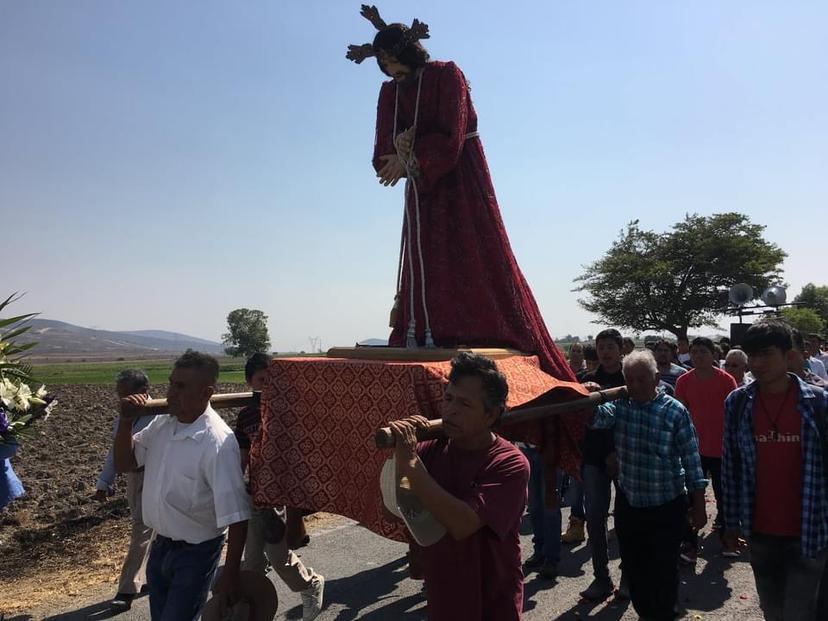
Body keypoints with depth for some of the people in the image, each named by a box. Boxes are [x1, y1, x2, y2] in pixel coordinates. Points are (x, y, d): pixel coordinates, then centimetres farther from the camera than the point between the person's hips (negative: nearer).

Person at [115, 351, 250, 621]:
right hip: (160, 546, 7)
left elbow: (236, 517, -24)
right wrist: (126, 421, -13)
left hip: (195, 554, -7)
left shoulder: (218, 443, -27)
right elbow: (124, 464, 4)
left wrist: (230, 574, -21)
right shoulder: (162, 423, -5)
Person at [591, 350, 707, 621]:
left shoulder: (676, 411, -9)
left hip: (667, 507, -3)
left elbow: (691, 459, -7)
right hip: (628, 504, 3)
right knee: (633, 568, 17)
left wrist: (699, 506, -5)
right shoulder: (619, 404, -2)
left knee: (664, 570, 9)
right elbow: (597, 418, -22)